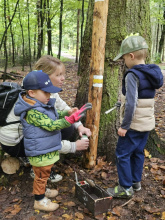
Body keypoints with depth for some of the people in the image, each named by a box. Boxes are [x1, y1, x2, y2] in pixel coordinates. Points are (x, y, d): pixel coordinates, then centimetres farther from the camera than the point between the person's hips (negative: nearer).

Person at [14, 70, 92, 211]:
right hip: (40, 153, -9)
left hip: (48, 150, 9)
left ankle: (42, 190, 49)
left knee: (45, 173, 27)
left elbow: (56, 116, 15)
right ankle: (39, 200, 29)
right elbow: (51, 125, -32)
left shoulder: (44, 104, 2)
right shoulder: (33, 112, -29)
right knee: (41, 175, 9)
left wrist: (68, 112, -2)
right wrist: (71, 119, -37)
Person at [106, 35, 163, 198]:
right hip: (147, 123, 9)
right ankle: (136, 182, 33)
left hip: (133, 124, -8)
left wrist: (124, 126, -21)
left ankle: (126, 188, 13)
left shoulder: (132, 74, -20)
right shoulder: (151, 73, 6)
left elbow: (131, 103, -26)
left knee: (122, 154, 4)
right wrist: (123, 101, 21)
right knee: (138, 152, 20)